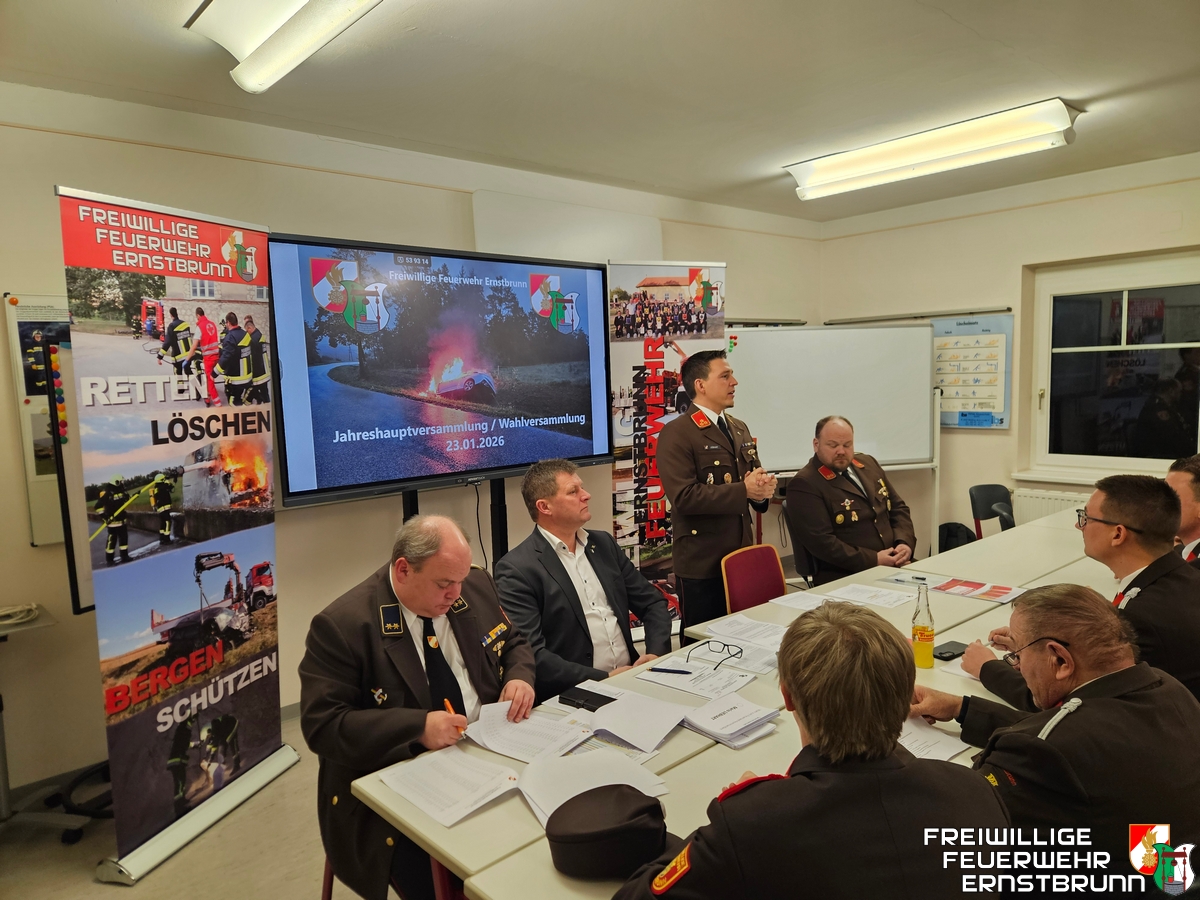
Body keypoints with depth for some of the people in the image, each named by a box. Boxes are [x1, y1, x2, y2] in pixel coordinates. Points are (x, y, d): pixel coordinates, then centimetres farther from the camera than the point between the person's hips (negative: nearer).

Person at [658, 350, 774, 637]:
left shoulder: (739, 429, 13)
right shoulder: (677, 433, -11)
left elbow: (755, 476, 19)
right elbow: (684, 496, -22)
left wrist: (763, 487, -5)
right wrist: (743, 490, -20)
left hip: (742, 556, 7)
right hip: (701, 563, -7)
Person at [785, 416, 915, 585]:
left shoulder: (868, 463, 14)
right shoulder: (804, 484, -10)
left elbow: (898, 508, 18)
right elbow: (821, 542, -17)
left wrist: (905, 543, -1)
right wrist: (874, 560, -17)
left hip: (894, 565, 7)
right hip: (845, 577, -7)